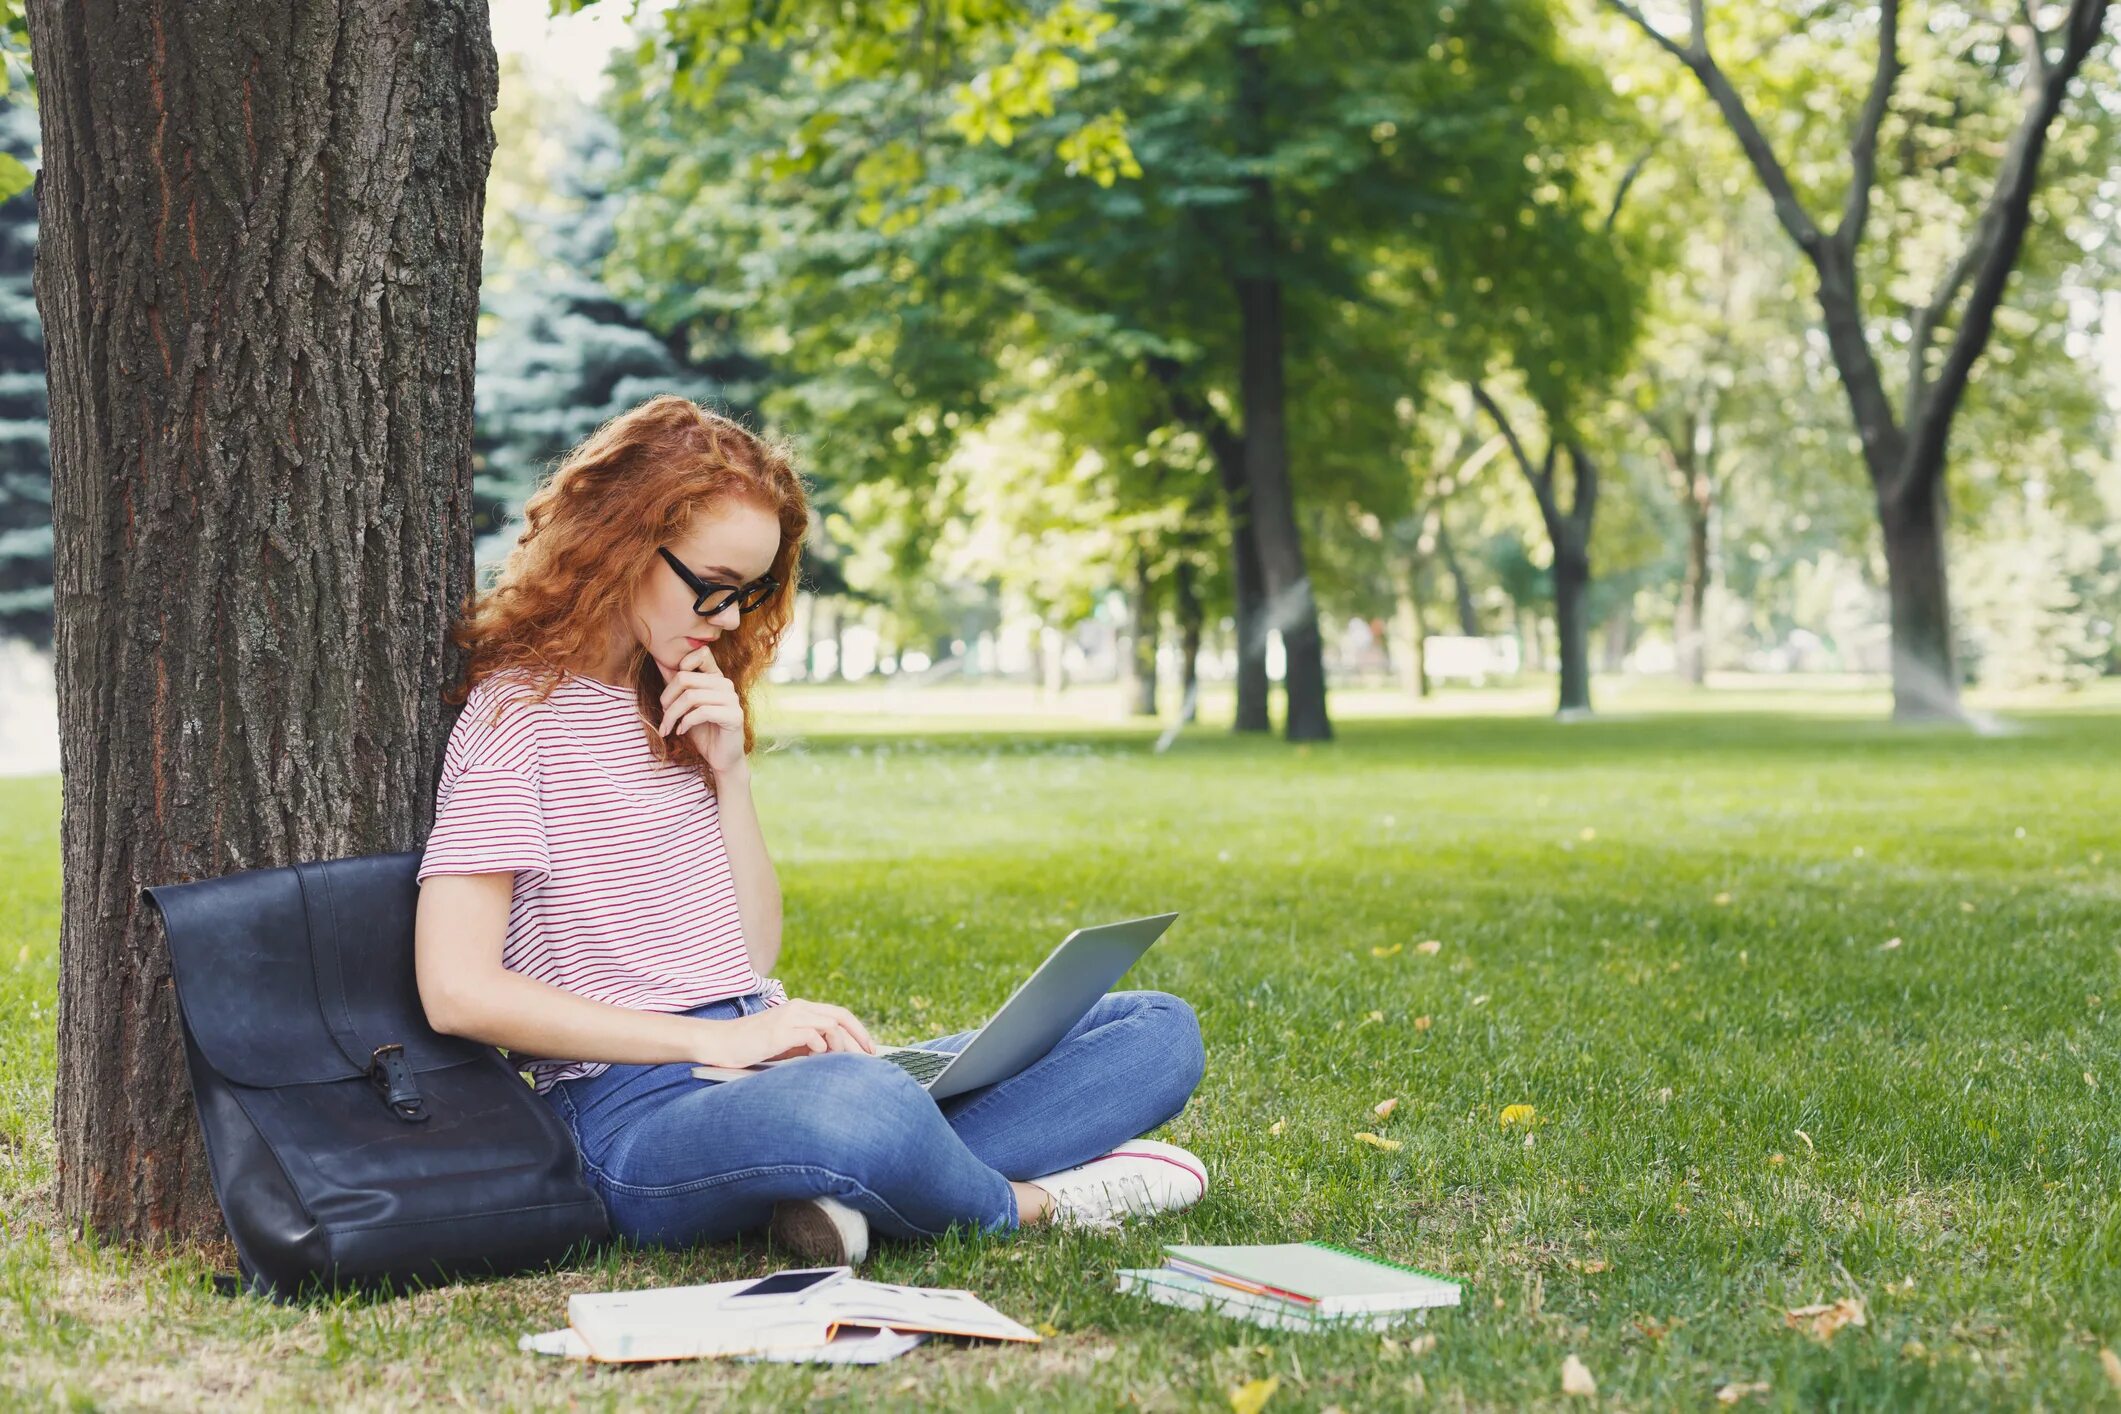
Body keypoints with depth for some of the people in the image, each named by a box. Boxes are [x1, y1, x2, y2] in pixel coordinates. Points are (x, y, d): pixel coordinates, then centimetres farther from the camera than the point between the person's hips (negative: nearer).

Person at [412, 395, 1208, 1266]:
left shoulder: (676, 708, 21)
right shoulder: (518, 712, -3)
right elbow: (456, 990, -16)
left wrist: (730, 772, 4)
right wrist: (717, 1039, -20)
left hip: (772, 1078, 9)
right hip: (635, 1111, -9)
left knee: (1158, 1032, -2)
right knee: (855, 1105, -45)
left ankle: (850, 1189, -25)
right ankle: (1027, 1203, -12)